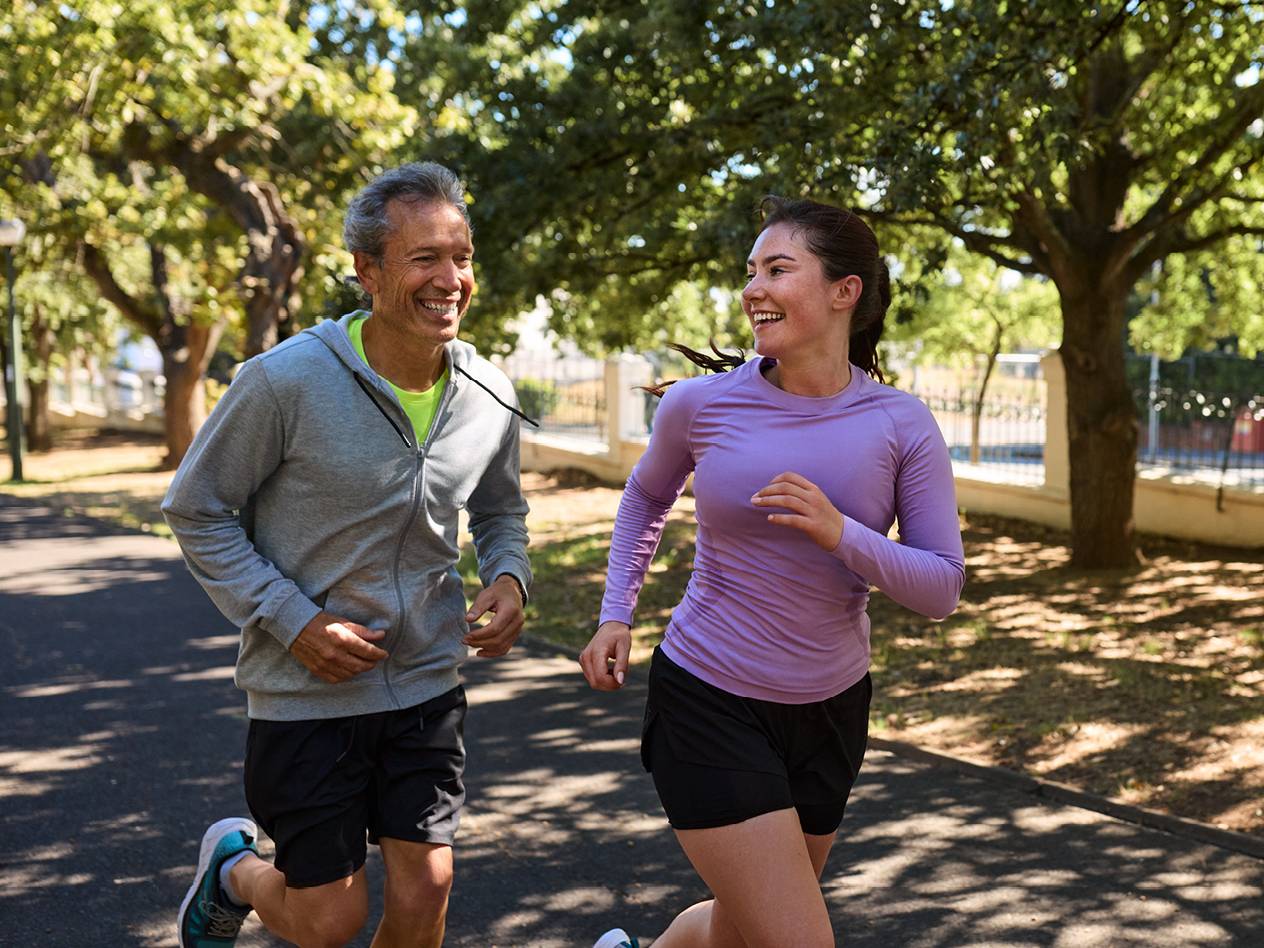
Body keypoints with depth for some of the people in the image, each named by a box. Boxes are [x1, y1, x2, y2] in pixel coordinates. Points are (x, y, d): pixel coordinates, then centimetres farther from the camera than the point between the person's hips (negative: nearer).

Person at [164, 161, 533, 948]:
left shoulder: (489, 396, -3)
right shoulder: (287, 380, -19)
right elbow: (196, 509, -9)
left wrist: (509, 579, -6)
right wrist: (292, 621, -17)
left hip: (427, 685, 4)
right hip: (306, 693, -4)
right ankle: (235, 869, 39)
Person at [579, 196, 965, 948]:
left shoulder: (903, 426, -9)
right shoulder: (701, 405, -10)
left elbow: (942, 589, -10)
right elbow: (647, 497, 11)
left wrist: (839, 534, -26)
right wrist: (616, 614, 3)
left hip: (829, 712, 3)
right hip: (711, 706, -3)